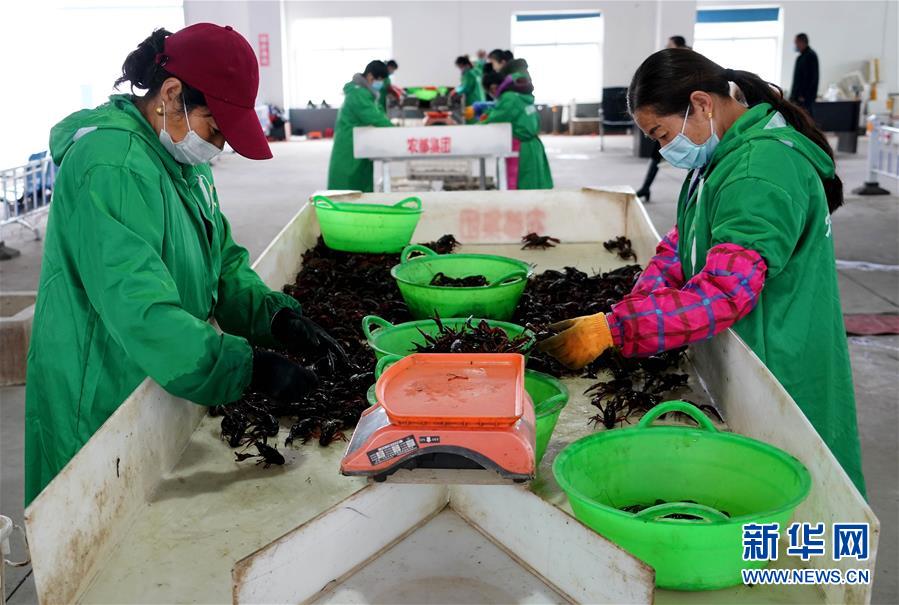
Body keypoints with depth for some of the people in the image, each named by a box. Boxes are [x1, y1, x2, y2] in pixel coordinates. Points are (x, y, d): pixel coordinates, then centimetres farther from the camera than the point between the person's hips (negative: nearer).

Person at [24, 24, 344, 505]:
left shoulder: (184, 160, 7)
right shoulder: (111, 167, -25)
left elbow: (222, 260, 10)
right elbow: (138, 307, -33)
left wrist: (274, 315, -7)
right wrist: (247, 367, -34)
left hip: (163, 387, 9)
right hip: (101, 406, -9)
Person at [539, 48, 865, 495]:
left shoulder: (763, 169, -25)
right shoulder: (723, 155, 9)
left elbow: (725, 293, -32)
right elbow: (680, 246, 7)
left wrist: (613, 328, -32)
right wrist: (637, 305, -12)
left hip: (779, 371, -9)